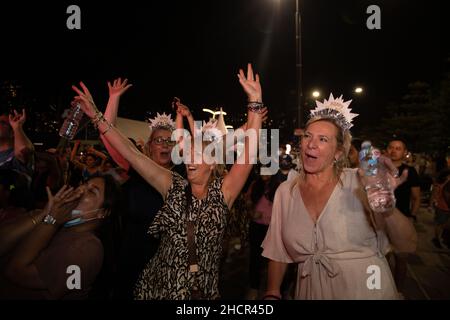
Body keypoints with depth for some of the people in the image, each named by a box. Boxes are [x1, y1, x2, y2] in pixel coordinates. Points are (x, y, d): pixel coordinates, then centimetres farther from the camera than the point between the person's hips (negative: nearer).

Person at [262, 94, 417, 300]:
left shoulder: (360, 182, -13)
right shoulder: (285, 191, -3)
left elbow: (408, 246, -15)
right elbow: (278, 254, 4)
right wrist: (272, 294, -6)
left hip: (366, 290, -2)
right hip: (311, 291, 3)